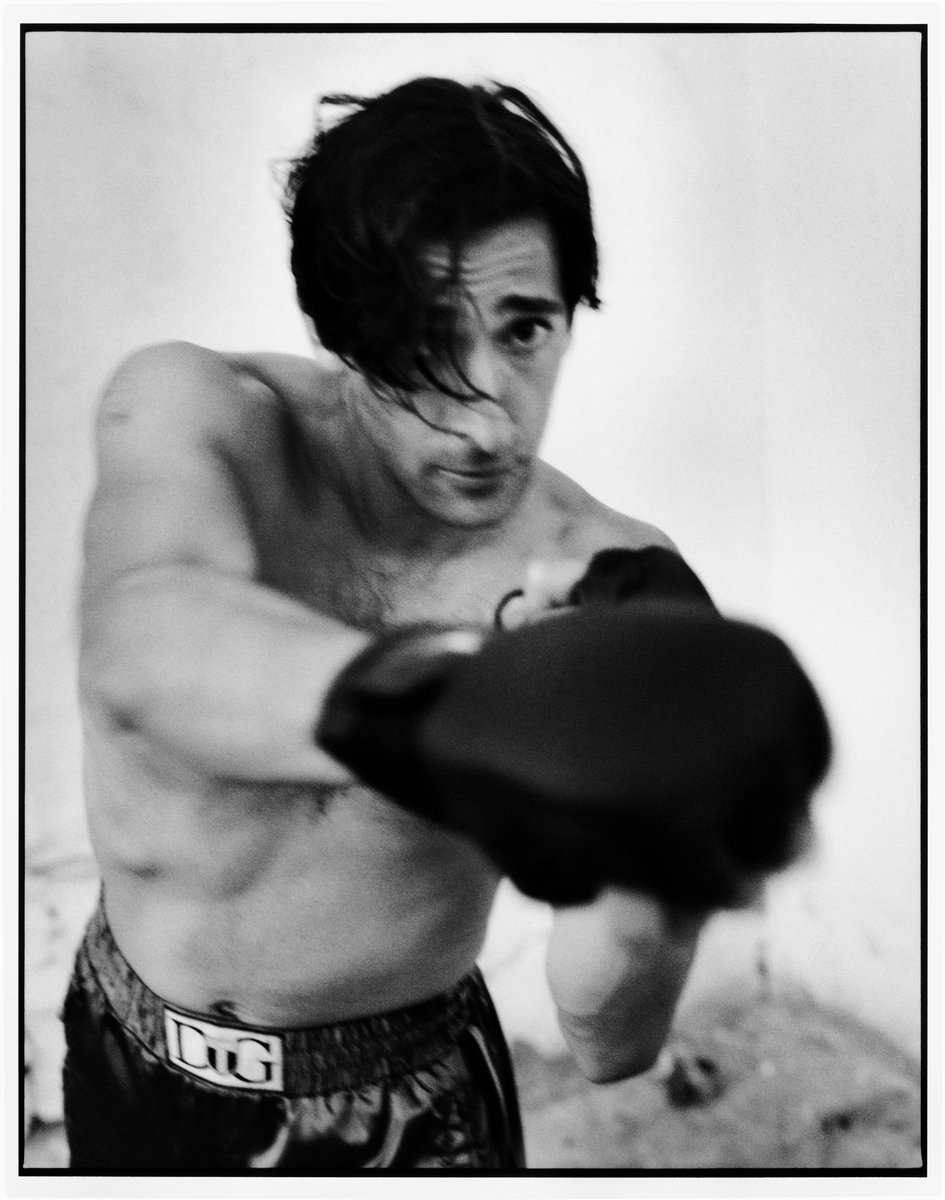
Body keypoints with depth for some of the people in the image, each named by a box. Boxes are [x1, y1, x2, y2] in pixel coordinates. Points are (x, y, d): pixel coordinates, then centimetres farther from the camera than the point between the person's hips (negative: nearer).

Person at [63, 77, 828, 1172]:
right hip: (128, 1072, 2)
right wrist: (430, 701, -64)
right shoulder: (187, 414, -20)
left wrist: (639, 907, -42)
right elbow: (143, 638, -45)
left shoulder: (602, 578, -22)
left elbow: (608, 1047, -21)